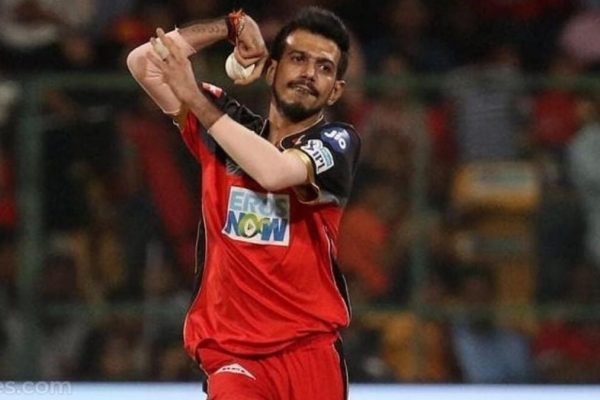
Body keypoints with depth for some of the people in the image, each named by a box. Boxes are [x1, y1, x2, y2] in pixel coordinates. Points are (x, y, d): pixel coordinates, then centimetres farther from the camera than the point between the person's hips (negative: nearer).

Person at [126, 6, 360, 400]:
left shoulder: (337, 142, -1)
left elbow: (274, 172, -23)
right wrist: (232, 26, -3)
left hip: (311, 351, 0)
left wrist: (195, 98, -19)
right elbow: (143, 62, 3)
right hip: (231, 353, 0)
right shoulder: (231, 127, 9)